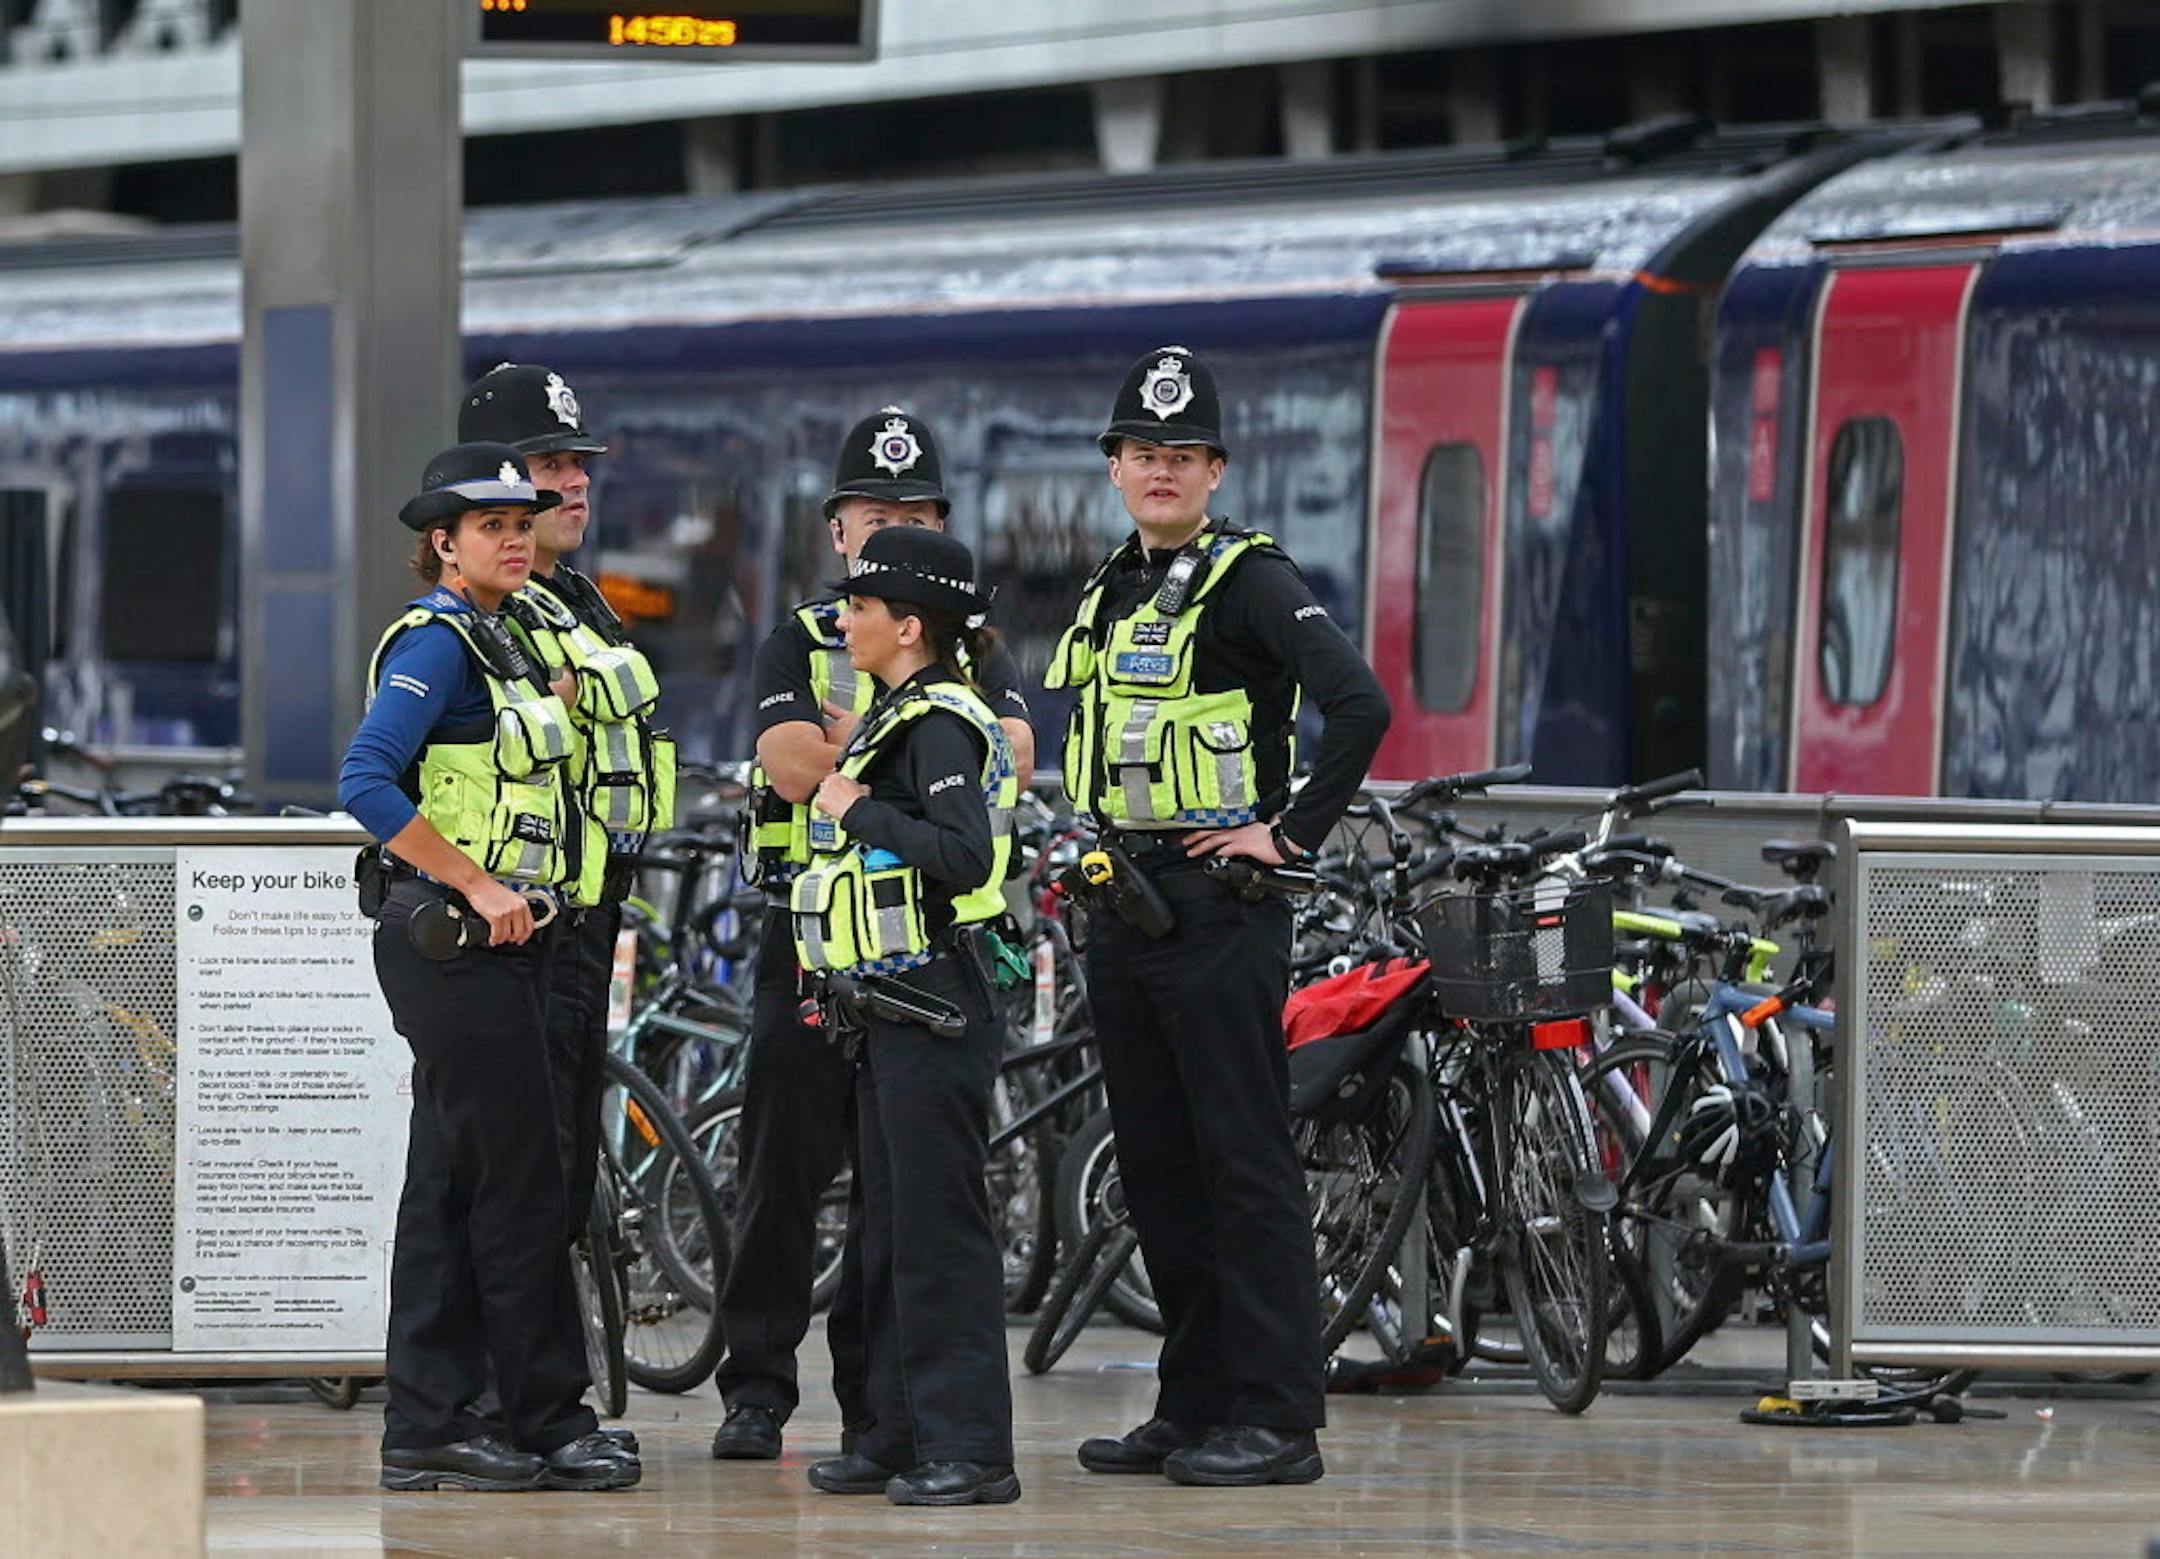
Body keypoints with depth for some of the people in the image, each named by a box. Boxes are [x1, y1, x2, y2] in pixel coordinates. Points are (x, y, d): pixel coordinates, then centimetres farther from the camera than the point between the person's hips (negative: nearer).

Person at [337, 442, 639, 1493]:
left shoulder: (494, 643, 16)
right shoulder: (434, 641, -13)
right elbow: (366, 783, -22)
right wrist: (479, 886, -21)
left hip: (494, 944, 10)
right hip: (448, 944, -10)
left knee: (453, 1186, 9)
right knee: (519, 1180, -6)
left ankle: (427, 1428, 11)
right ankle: (549, 1420, -1)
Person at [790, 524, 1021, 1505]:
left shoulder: (940, 726, -14)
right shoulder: (897, 717, 17)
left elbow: (963, 854, -27)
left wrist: (860, 811, -18)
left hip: (934, 1010, -11)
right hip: (887, 1010, 11)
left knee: (939, 1228, -9)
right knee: (884, 1228, 13)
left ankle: (970, 1449, -7)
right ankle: (896, 1435, 19)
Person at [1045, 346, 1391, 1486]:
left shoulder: (1247, 581, -9)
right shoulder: (1108, 590, 17)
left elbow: (1360, 704, -21)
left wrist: (1295, 833, -16)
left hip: (1220, 909, -9)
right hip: (1123, 909, 9)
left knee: (1244, 1163, -8)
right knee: (1155, 1166, 10)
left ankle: (1277, 1418, -8)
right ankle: (1194, 1405, 16)